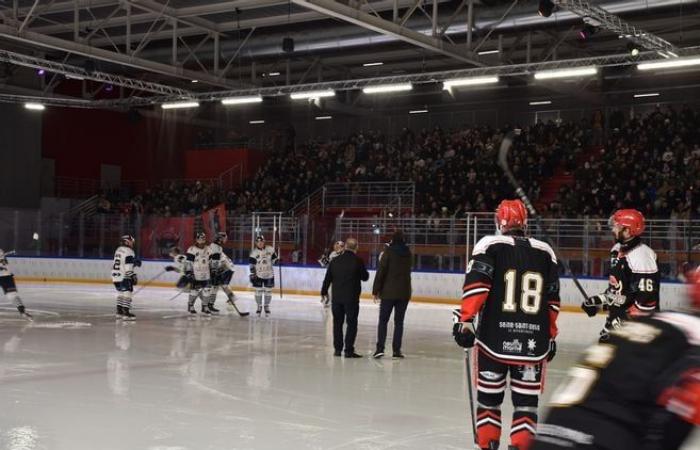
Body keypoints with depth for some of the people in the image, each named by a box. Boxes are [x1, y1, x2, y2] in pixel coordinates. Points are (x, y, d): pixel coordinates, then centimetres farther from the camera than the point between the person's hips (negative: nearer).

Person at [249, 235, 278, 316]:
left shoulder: (270, 249, -4)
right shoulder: (254, 252, -8)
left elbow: (274, 258, 12)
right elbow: (252, 264, -6)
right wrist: (252, 274, -10)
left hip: (269, 274, 1)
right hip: (258, 274, -1)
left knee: (268, 290, 6)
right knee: (258, 290, 0)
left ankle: (266, 306, 20)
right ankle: (259, 306, 14)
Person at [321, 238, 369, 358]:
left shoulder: (335, 261, 3)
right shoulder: (358, 261, -10)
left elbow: (327, 278, 9)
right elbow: (365, 277, -1)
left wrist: (324, 291, 23)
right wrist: (363, 270, 20)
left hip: (337, 297, 4)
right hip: (351, 298, -4)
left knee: (337, 322, 14)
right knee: (351, 323, 1)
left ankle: (338, 349, 16)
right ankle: (349, 350, -4)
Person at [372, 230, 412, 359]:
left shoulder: (389, 251, -8)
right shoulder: (408, 253, 7)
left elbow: (381, 271, -10)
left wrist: (376, 290, -4)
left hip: (388, 292, -4)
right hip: (404, 292, 4)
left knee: (383, 320, 2)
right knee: (399, 321, 8)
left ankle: (380, 348, -6)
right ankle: (396, 349, 5)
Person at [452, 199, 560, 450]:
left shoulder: (489, 245, 1)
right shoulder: (545, 252, 10)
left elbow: (475, 285, -11)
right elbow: (552, 301, 12)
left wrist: (464, 320, -9)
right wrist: (551, 336, 20)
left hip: (494, 338, -1)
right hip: (533, 342, 2)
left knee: (489, 397, 12)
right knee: (526, 401, 8)